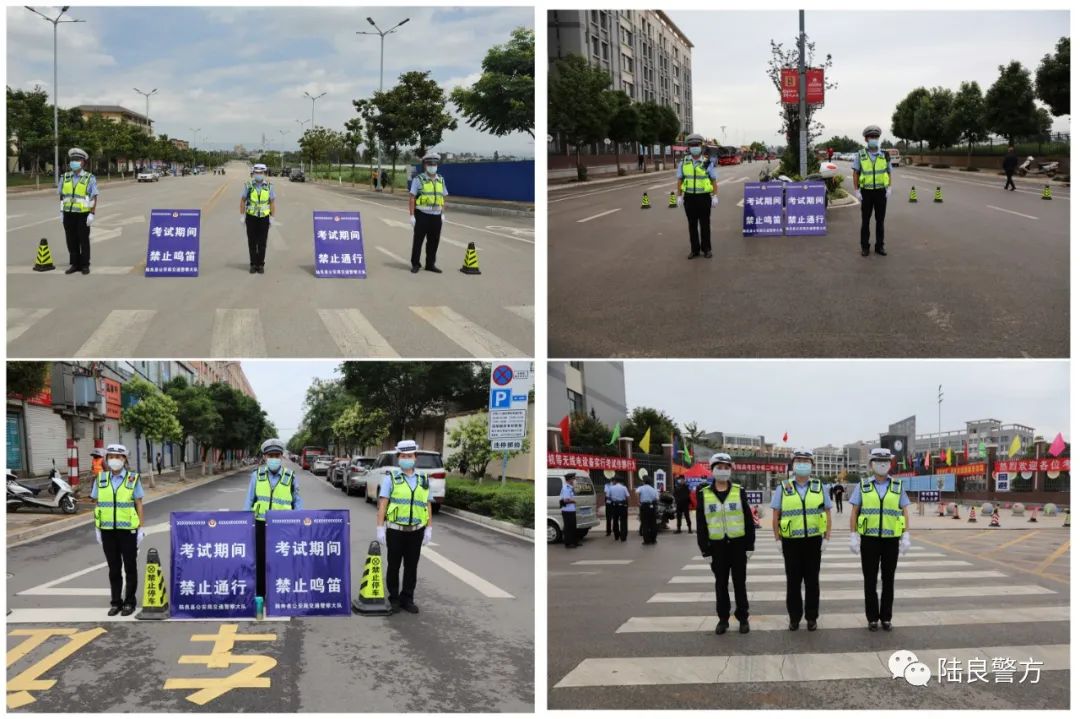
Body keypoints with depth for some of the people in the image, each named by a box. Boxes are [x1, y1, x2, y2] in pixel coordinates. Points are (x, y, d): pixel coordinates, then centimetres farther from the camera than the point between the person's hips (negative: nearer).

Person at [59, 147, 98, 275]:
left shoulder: (89, 178, -4)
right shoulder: (65, 177, 7)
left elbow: (94, 197, -5)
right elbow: (62, 196, 12)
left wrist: (92, 214, -12)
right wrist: (61, 212, 8)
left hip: (83, 214, -4)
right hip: (68, 214, 4)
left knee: (84, 240, 2)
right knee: (71, 240, 6)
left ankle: (85, 265, 10)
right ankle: (74, 264, 15)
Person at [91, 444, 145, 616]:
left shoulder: (133, 479, -3)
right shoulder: (101, 479, 4)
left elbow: (139, 504, -1)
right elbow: (96, 504, 8)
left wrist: (141, 528, -4)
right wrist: (97, 529, 5)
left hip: (128, 529, -2)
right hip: (108, 530, 2)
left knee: (130, 568, 6)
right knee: (114, 568, 10)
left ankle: (129, 602, 15)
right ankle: (115, 602, 18)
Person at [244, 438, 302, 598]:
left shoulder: (290, 477, 0)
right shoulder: (257, 475, 2)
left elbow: (297, 502, 7)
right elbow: (249, 500, 7)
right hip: (261, 525, 1)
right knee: (260, 561, 6)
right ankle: (259, 595, 17)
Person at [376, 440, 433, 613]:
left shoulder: (423, 479, 9)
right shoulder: (391, 478, -1)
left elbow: (428, 506, 11)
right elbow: (382, 504, -5)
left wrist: (428, 529, 6)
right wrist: (379, 528, -11)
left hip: (416, 531, 3)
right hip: (395, 530, -3)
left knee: (411, 567, 7)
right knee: (393, 566, 7)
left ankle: (407, 599, 17)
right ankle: (394, 598, 18)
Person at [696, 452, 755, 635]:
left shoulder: (739, 491, 0)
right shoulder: (704, 494, 0)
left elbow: (748, 519, 1)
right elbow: (701, 523, 1)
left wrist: (750, 545, -3)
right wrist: (705, 549, -3)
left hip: (738, 544, 0)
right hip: (717, 546, 1)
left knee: (740, 583, 5)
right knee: (721, 584, 8)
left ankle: (743, 618, 15)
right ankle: (723, 618, 18)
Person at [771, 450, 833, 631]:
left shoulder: (819, 487, 5)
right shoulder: (783, 488, 2)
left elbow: (827, 514, 7)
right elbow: (775, 516, 4)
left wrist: (827, 538, 0)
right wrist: (778, 540, -1)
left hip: (813, 541, 1)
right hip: (791, 542, -1)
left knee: (812, 581, 5)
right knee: (793, 581, 4)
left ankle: (811, 617, 15)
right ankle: (794, 617, 14)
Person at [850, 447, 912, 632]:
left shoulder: (897, 486, 4)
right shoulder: (863, 486, 1)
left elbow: (905, 513, 4)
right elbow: (854, 513, 0)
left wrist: (906, 537, -5)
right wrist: (854, 537, -8)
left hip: (891, 540, 1)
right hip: (869, 540, -1)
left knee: (888, 579, 5)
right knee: (870, 580, 2)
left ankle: (886, 618, 14)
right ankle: (872, 618, 11)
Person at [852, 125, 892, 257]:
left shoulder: (884, 155, 0)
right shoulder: (861, 155, -4)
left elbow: (889, 173, 6)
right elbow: (855, 173, -1)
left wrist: (890, 189, -6)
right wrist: (856, 191, -8)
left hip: (881, 192, 1)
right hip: (866, 192, -1)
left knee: (880, 220, 5)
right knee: (866, 220, 3)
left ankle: (879, 246, 14)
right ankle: (865, 247, 12)